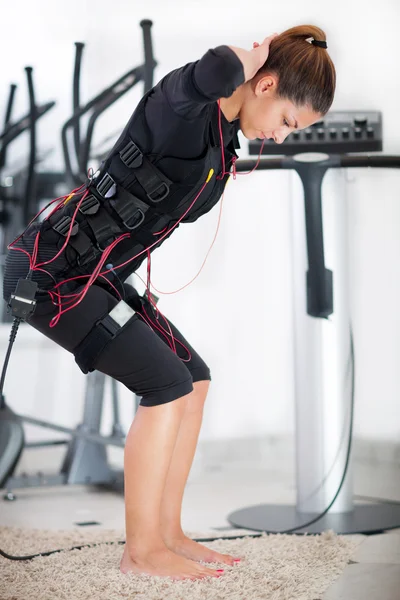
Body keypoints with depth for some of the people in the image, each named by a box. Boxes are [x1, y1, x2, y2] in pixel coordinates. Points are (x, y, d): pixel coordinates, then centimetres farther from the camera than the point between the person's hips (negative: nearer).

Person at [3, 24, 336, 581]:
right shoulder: (183, 108, -19)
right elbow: (210, 72, -44)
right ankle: (141, 551, -3)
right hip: (53, 270, -10)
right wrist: (242, 61, -22)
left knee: (195, 380, 6)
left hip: (104, 277, 10)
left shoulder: (225, 138, 9)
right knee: (167, 384, -14)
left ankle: (166, 533, 14)